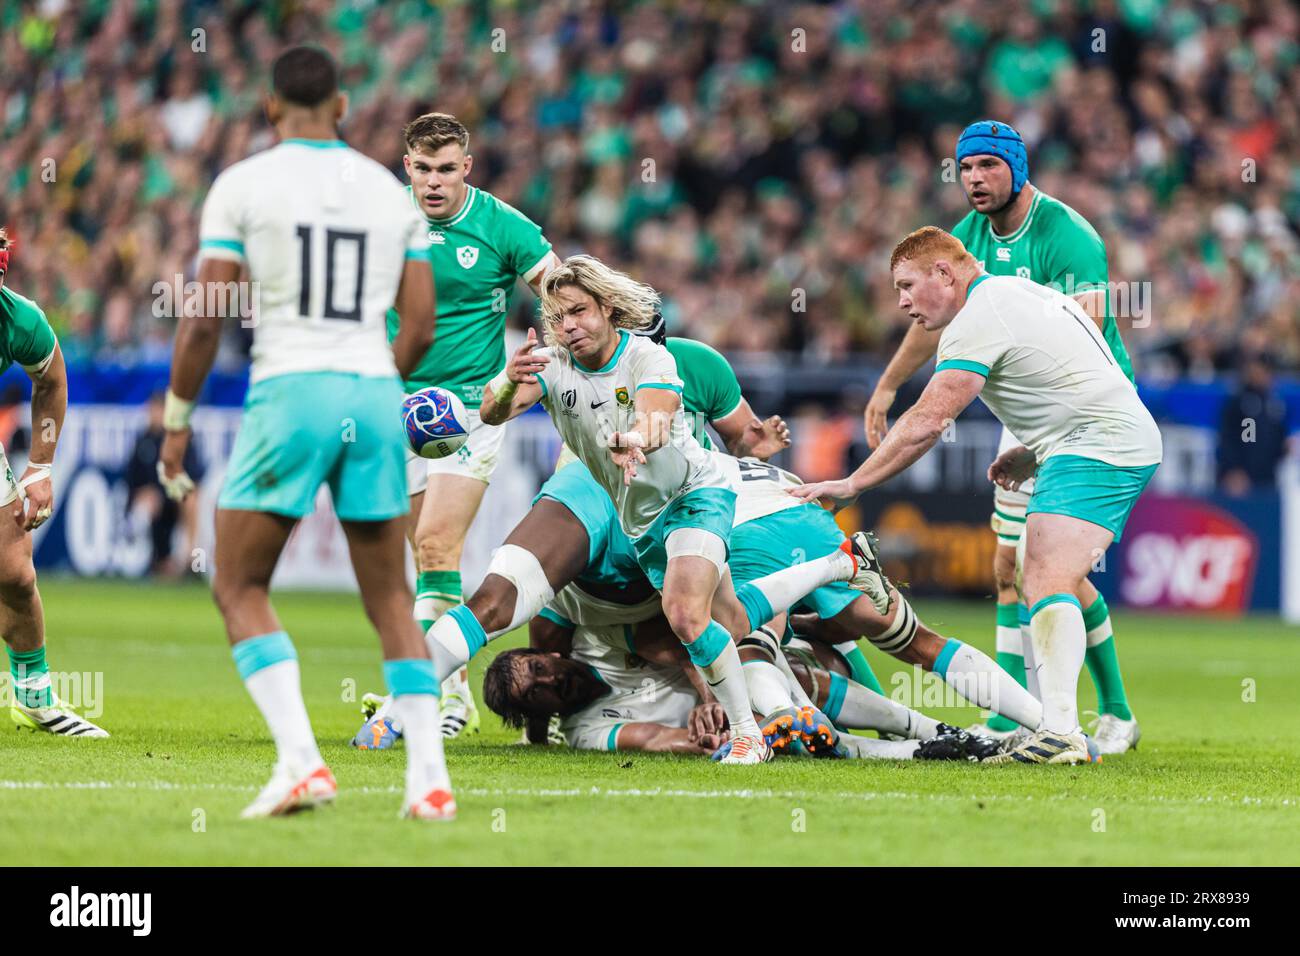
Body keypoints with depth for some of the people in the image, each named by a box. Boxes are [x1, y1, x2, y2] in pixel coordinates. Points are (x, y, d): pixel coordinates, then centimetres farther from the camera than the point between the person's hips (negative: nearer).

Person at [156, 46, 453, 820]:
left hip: (291, 393, -4)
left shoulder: (243, 185, 0)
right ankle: (430, 778, 4)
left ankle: (301, 759, -10)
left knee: (240, 590, 6)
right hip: (374, 397, 4)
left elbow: (205, 321, -3)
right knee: (391, 601, 12)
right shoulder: (391, 191, 12)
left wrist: (177, 422, 7)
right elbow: (421, 328, 11)